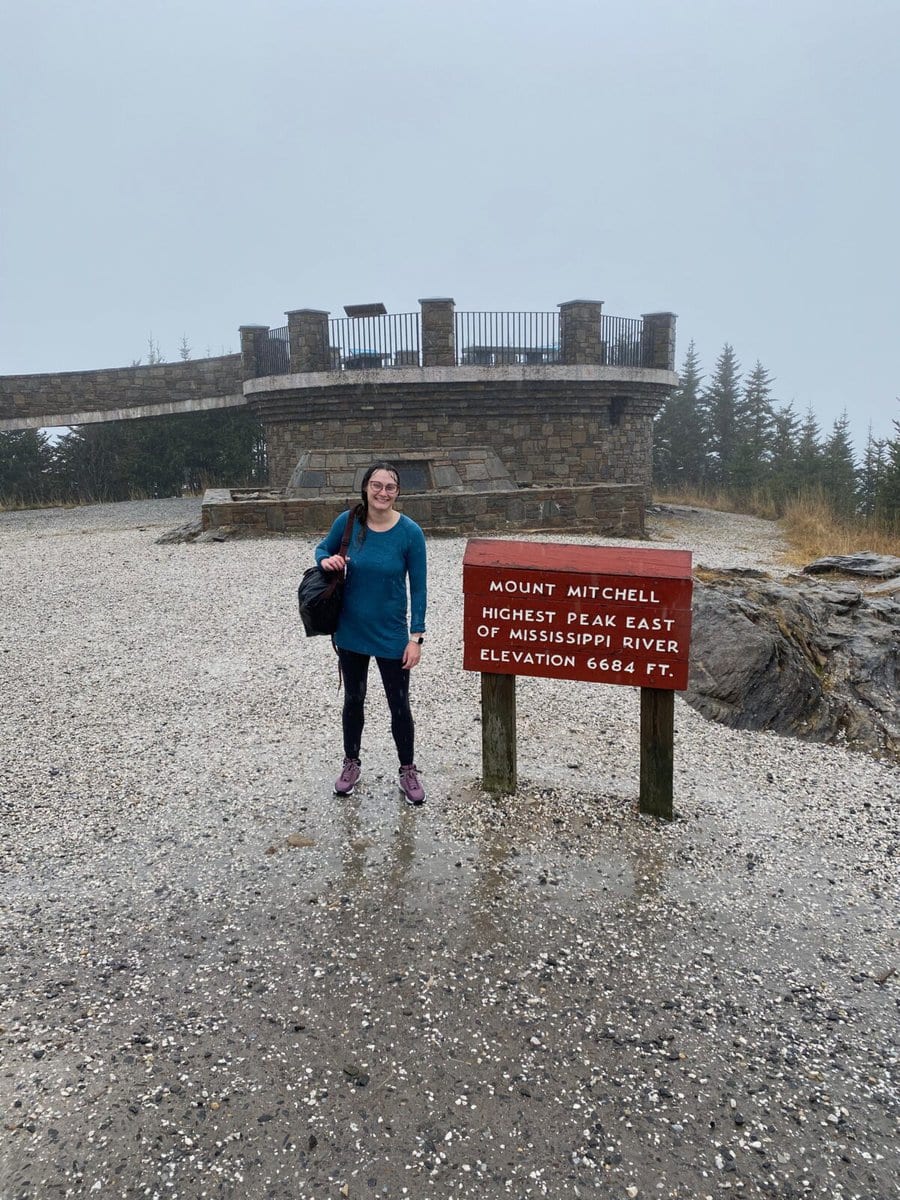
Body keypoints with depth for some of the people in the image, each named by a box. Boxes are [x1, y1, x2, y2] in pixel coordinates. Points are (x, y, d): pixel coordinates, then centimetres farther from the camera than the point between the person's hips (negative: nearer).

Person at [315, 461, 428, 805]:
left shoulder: (409, 532, -15)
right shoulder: (347, 522, -10)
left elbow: (418, 588, -9)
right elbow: (322, 548, 9)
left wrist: (416, 637, -11)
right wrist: (326, 560, -15)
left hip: (391, 635, -2)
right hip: (351, 632, 2)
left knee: (399, 706, 9)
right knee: (353, 700, 19)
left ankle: (408, 771, 30)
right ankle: (351, 763, 39)